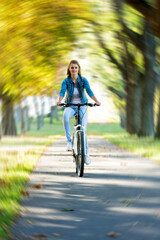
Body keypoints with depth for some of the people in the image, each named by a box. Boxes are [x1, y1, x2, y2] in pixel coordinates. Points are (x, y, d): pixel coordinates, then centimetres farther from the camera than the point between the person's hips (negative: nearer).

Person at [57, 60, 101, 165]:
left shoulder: (83, 80, -7)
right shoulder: (66, 81, -8)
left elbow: (89, 91, -18)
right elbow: (62, 92, -22)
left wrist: (96, 101, -36)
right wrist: (59, 101, -43)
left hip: (82, 106, 1)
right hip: (70, 106, 0)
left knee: (83, 129, -8)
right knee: (65, 115, -37)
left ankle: (86, 153, 8)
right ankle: (69, 141, -30)